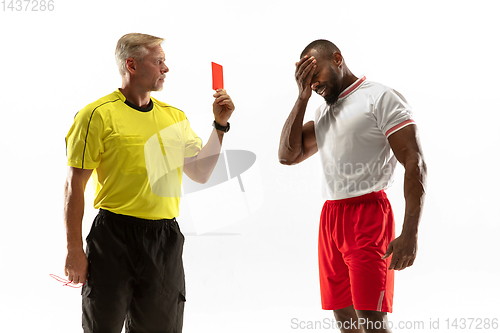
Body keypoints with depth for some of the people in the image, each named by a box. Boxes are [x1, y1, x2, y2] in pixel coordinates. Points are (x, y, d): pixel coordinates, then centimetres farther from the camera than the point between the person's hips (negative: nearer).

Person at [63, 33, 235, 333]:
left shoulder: (174, 116, 12)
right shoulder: (99, 114, -6)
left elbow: (201, 173, 15)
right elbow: (75, 185, -6)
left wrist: (220, 125, 4)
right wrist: (74, 250, -11)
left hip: (166, 240, 5)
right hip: (114, 238, -5)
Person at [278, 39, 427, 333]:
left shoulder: (381, 98, -5)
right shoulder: (324, 112, 20)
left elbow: (415, 163, -12)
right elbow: (288, 155, 11)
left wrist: (410, 233, -21)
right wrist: (303, 97, 4)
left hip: (367, 216, -8)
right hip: (330, 218, 8)